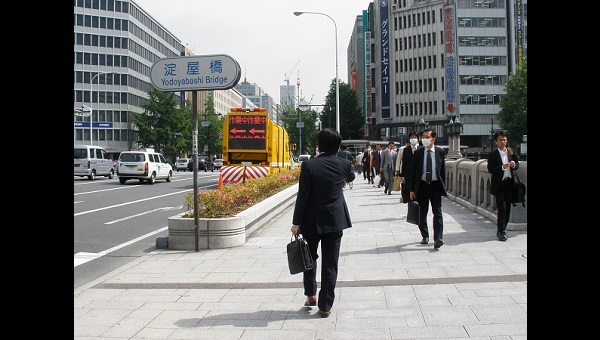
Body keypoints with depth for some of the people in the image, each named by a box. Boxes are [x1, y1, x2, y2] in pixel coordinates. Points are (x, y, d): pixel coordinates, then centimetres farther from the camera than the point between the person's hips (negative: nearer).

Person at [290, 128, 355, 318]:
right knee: (330, 265, 7)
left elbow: (302, 196, -12)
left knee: (309, 257, 22)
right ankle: (325, 306, 10)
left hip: (312, 221, -2)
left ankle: (311, 295, 26)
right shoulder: (344, 165, -4)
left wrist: (296, 223, -5)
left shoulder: (309, 165, -12)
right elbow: (351, 177, 21)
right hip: (335, 221, 2)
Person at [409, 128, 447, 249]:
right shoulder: (418, 153, 2)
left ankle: (438, 239, -10)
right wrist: (412, 189, -1)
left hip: (435, 185, -1)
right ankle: (425, 236, 23)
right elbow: (413, 172, 2)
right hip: (422, 185, 1)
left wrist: (443, 186, 2)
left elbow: (443, 170, 6)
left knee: (437, 212, -9)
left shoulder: (440, 152, 2)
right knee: (422, 213, 9)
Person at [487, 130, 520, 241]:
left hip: (509, 183, 5)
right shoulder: (492, 155, -4)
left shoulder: (511, 152, 10)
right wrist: (502, 167, -22)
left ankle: (501, 229, 21)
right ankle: (501, 232, -1)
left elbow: (517, 165, 15)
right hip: (499, 185, -5)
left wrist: (514, 165, -8)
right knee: (502, 208, -9)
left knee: (507, 208, 8)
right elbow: (490, 169, -10)